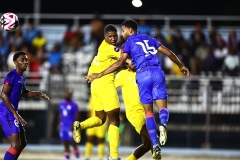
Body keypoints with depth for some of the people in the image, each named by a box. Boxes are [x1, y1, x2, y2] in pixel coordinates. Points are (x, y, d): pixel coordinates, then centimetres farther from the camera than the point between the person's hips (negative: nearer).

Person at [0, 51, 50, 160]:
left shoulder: (21, 77, 13)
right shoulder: (11, 75, -16)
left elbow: (24, 93, 31)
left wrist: (38, 94, 15)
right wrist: (15, 113, -26)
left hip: (13, 112, 10)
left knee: (22, 144, 18)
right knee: (16, 145, -17)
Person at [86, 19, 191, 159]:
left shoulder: (129, 43, 10)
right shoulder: (149, 39, 23)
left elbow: (120, 64, -1)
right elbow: (168, 53, 23)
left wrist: (99, 75, 3)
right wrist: (181, 66, 37)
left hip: (143, 74, -3)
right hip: (157, 71, 3)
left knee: (149, 112, 5)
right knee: (162, 107, 4)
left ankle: (156, 146, -5)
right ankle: (163, 124, -33)